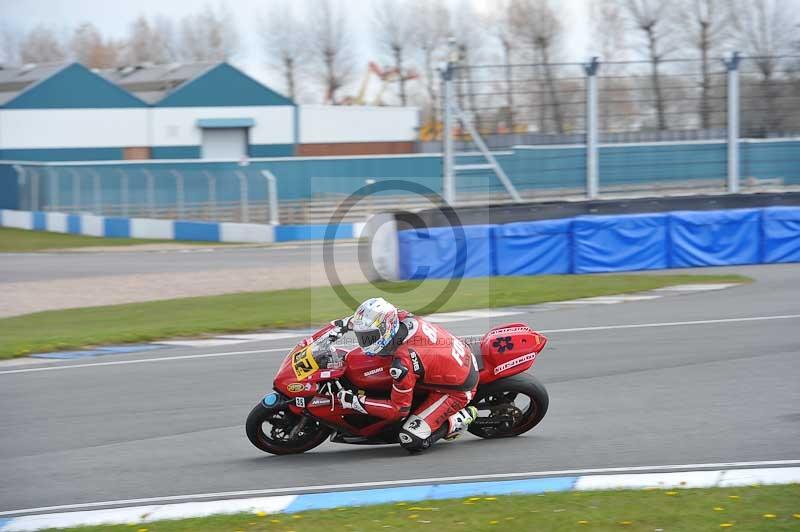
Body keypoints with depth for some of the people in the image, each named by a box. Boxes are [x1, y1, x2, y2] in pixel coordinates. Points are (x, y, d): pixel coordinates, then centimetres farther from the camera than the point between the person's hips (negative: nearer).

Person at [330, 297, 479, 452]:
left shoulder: (402, 364, -33)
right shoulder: (403, 318, -13)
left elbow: (398, 410, -20)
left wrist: (355, 402, -19)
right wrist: (344, 323, 8)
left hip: (457, 390, -8)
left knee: (412, 441, -15)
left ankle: (459, 419, 2)